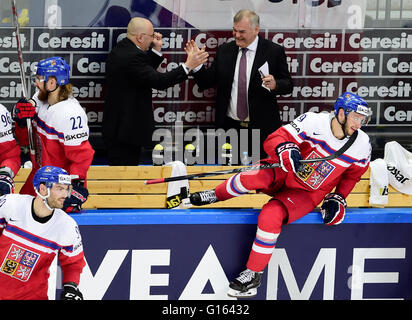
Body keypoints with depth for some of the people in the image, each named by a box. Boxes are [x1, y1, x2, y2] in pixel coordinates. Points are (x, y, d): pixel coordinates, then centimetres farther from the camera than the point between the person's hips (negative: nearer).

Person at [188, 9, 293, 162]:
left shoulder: (274, 51, -2)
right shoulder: (224, 50, 7)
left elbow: (288, 84, 0)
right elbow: (206, 82, 7)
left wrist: (275, 84, -22)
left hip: (261, 128, -3)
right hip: (230, 126, 3)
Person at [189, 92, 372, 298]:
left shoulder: (362, 146, -10)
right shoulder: (314, 122, -20)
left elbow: (351, 176, 10)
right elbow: (273, 140, -18)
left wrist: (338, 199, -1)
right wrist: (284, 149, -39)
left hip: (308, 194, 0)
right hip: (283, 175, 0)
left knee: (270, 216, -28)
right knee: (256, 178, -34)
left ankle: (254, 274, -12)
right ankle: (216, 195, -2)